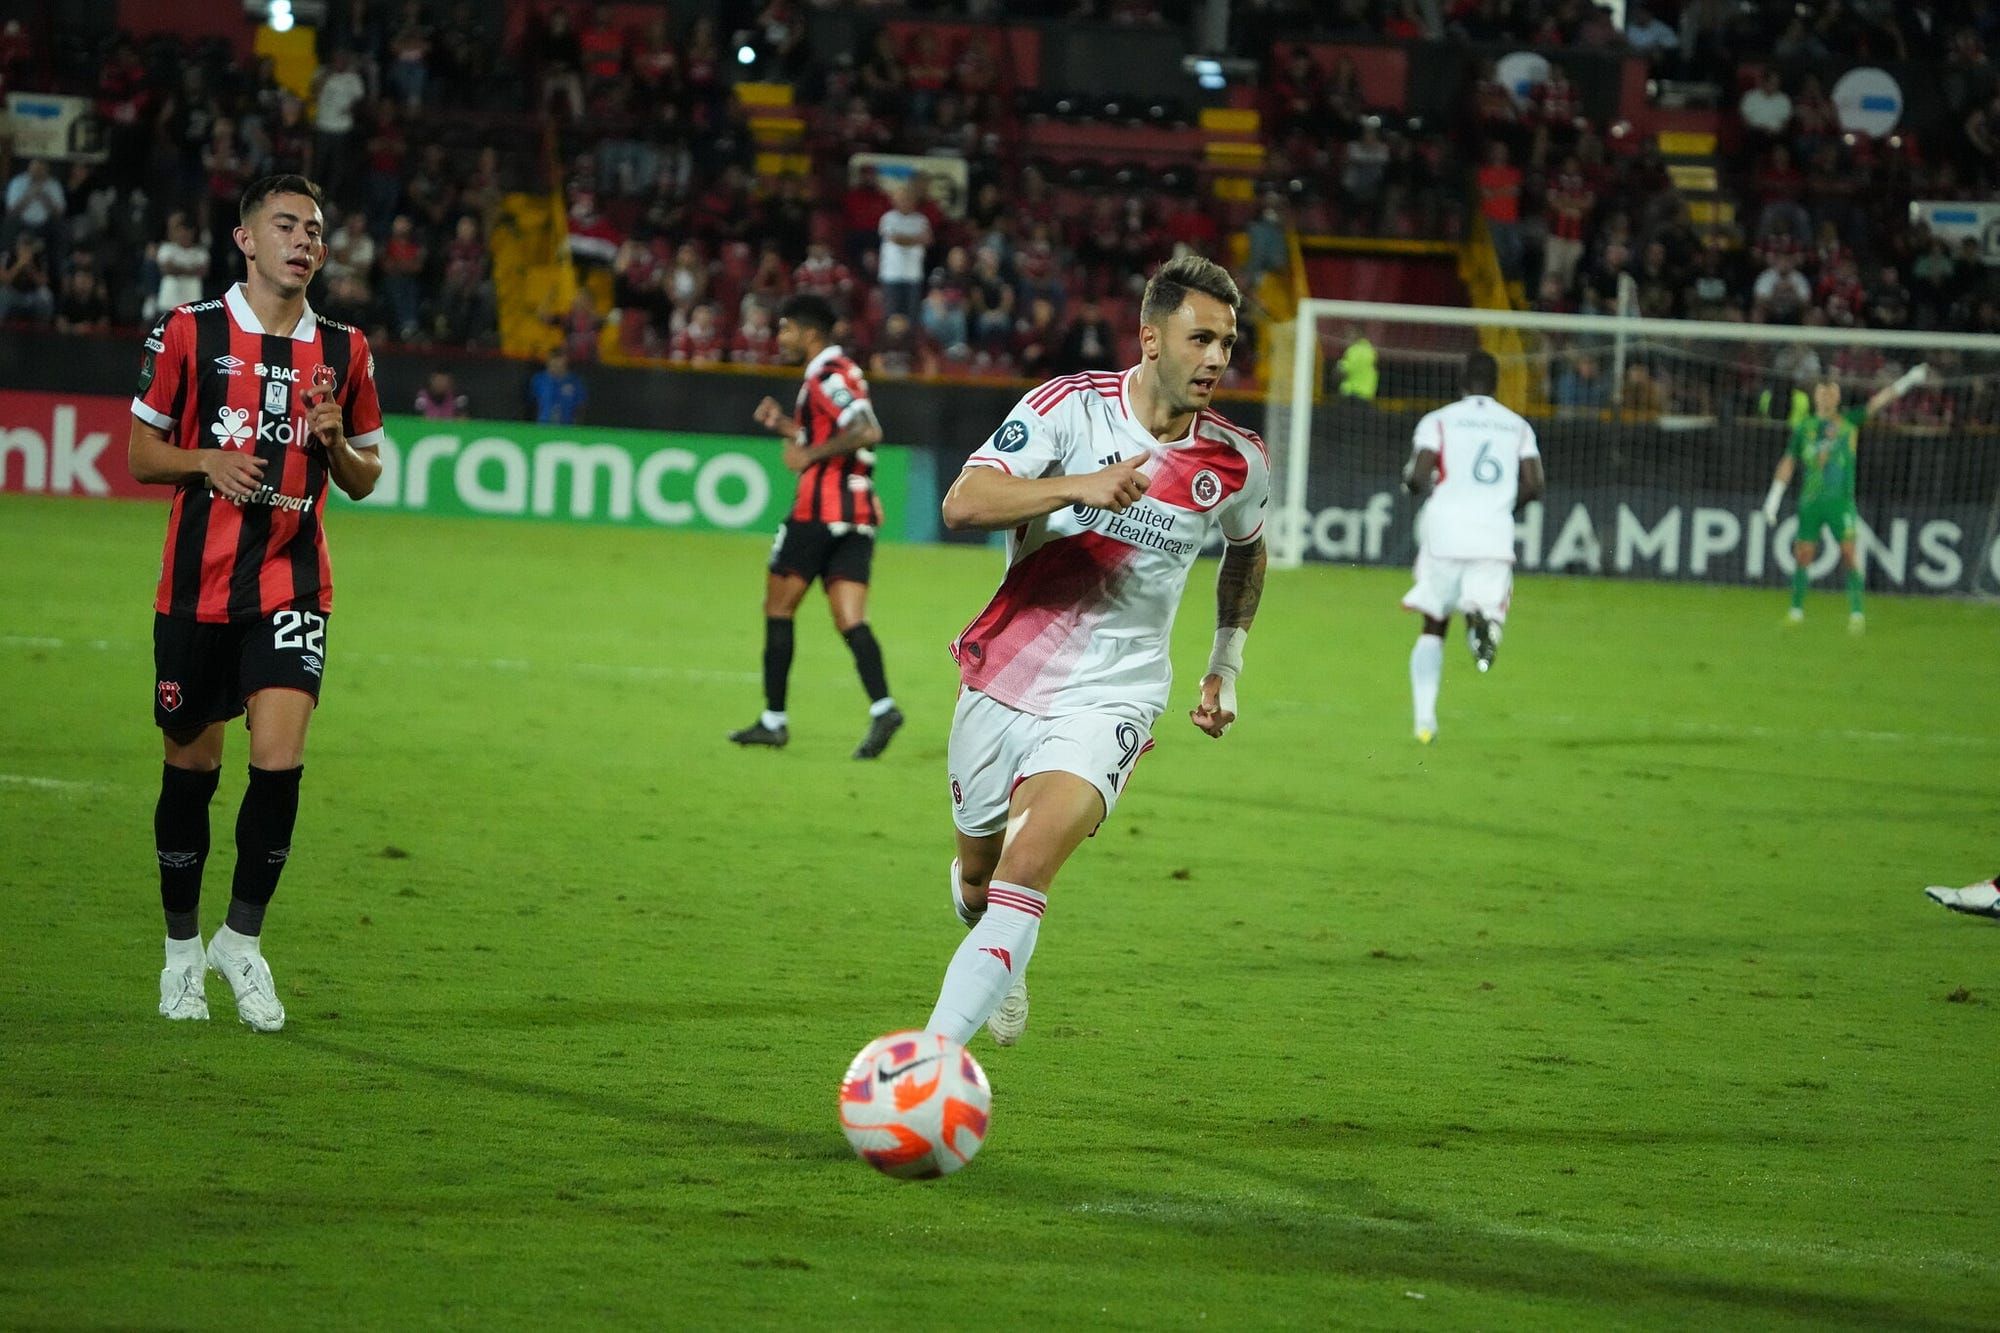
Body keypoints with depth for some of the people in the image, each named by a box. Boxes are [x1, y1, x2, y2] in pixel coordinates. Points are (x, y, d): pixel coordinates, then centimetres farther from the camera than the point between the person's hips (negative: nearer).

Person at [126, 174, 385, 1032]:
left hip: (292, 587, 1)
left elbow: (365, 479, 14)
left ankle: (243, 940, 3)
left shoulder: (344, 350, 6)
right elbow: (140, 452, 5)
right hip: (196, 585, -1)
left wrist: (335, 440, -7)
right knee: (191, 765, 6)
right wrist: (205, 459, -14)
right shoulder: (188, 332, -1)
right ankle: (182, 947, 24)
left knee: (280, 759, -15)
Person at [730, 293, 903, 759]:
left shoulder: (827, 375, -11)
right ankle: (882, 706, -22)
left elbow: (868, 432, -25)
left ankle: (774, 719, 7)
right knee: (850, 621, -1)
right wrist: (785, 426, 20)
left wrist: (810, 454, -19)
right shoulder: (841, 372, 20)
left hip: (819, 510, -9)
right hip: (858, 513, 9)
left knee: (778, 607, 4)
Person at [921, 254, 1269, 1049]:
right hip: (1004, 682, 1)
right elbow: (963, 503, -23)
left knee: (1026, 869, -24)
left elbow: (1247, 548, 23)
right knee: (976, 880, 19)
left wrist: (1227, 665, 22)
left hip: (1111, 699, -1)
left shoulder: (1238, 465, -1)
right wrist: (1078, 486, -35)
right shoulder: (1071, 406, -10)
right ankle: (1000, 963, 55)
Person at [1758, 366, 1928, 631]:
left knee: (1849, 554, -9)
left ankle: (1857, 614, -8)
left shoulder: (1849, 421, 7)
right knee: (1803, 555, 3)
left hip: (1841, 500, -2)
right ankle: (1796, 611, 16)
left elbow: (1878, 401, 1)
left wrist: (1908, 380, -9)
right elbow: (1788, 463, 12)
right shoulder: (1804, 428, 10)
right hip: (1810, 500, 2)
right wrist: (1773, 498, 8)